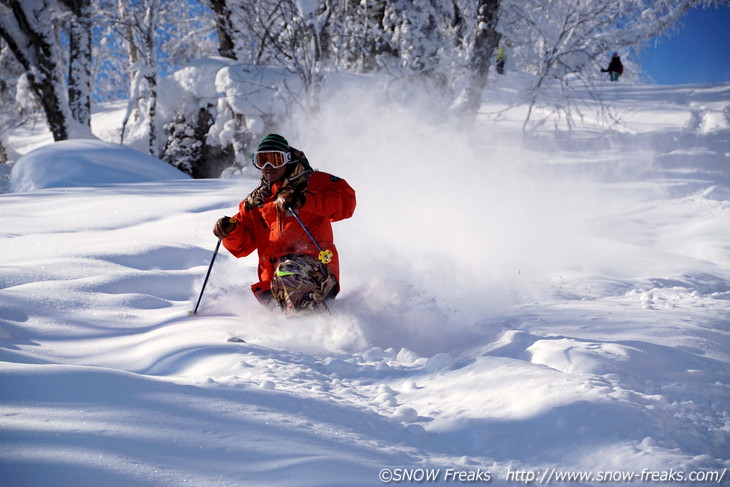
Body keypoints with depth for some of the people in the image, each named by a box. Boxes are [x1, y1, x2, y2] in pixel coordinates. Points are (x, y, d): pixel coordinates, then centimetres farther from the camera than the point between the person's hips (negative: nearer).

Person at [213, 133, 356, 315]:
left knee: (288, 273, -38)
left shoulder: (311, 182, 13)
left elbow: (346, 200, -6)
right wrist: (231, 230, 2)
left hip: (316, 268, -6)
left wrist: (303, 200, -17)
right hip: (273, 282, 6)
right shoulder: (255, 201, 28)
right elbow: (242, 246, 25)